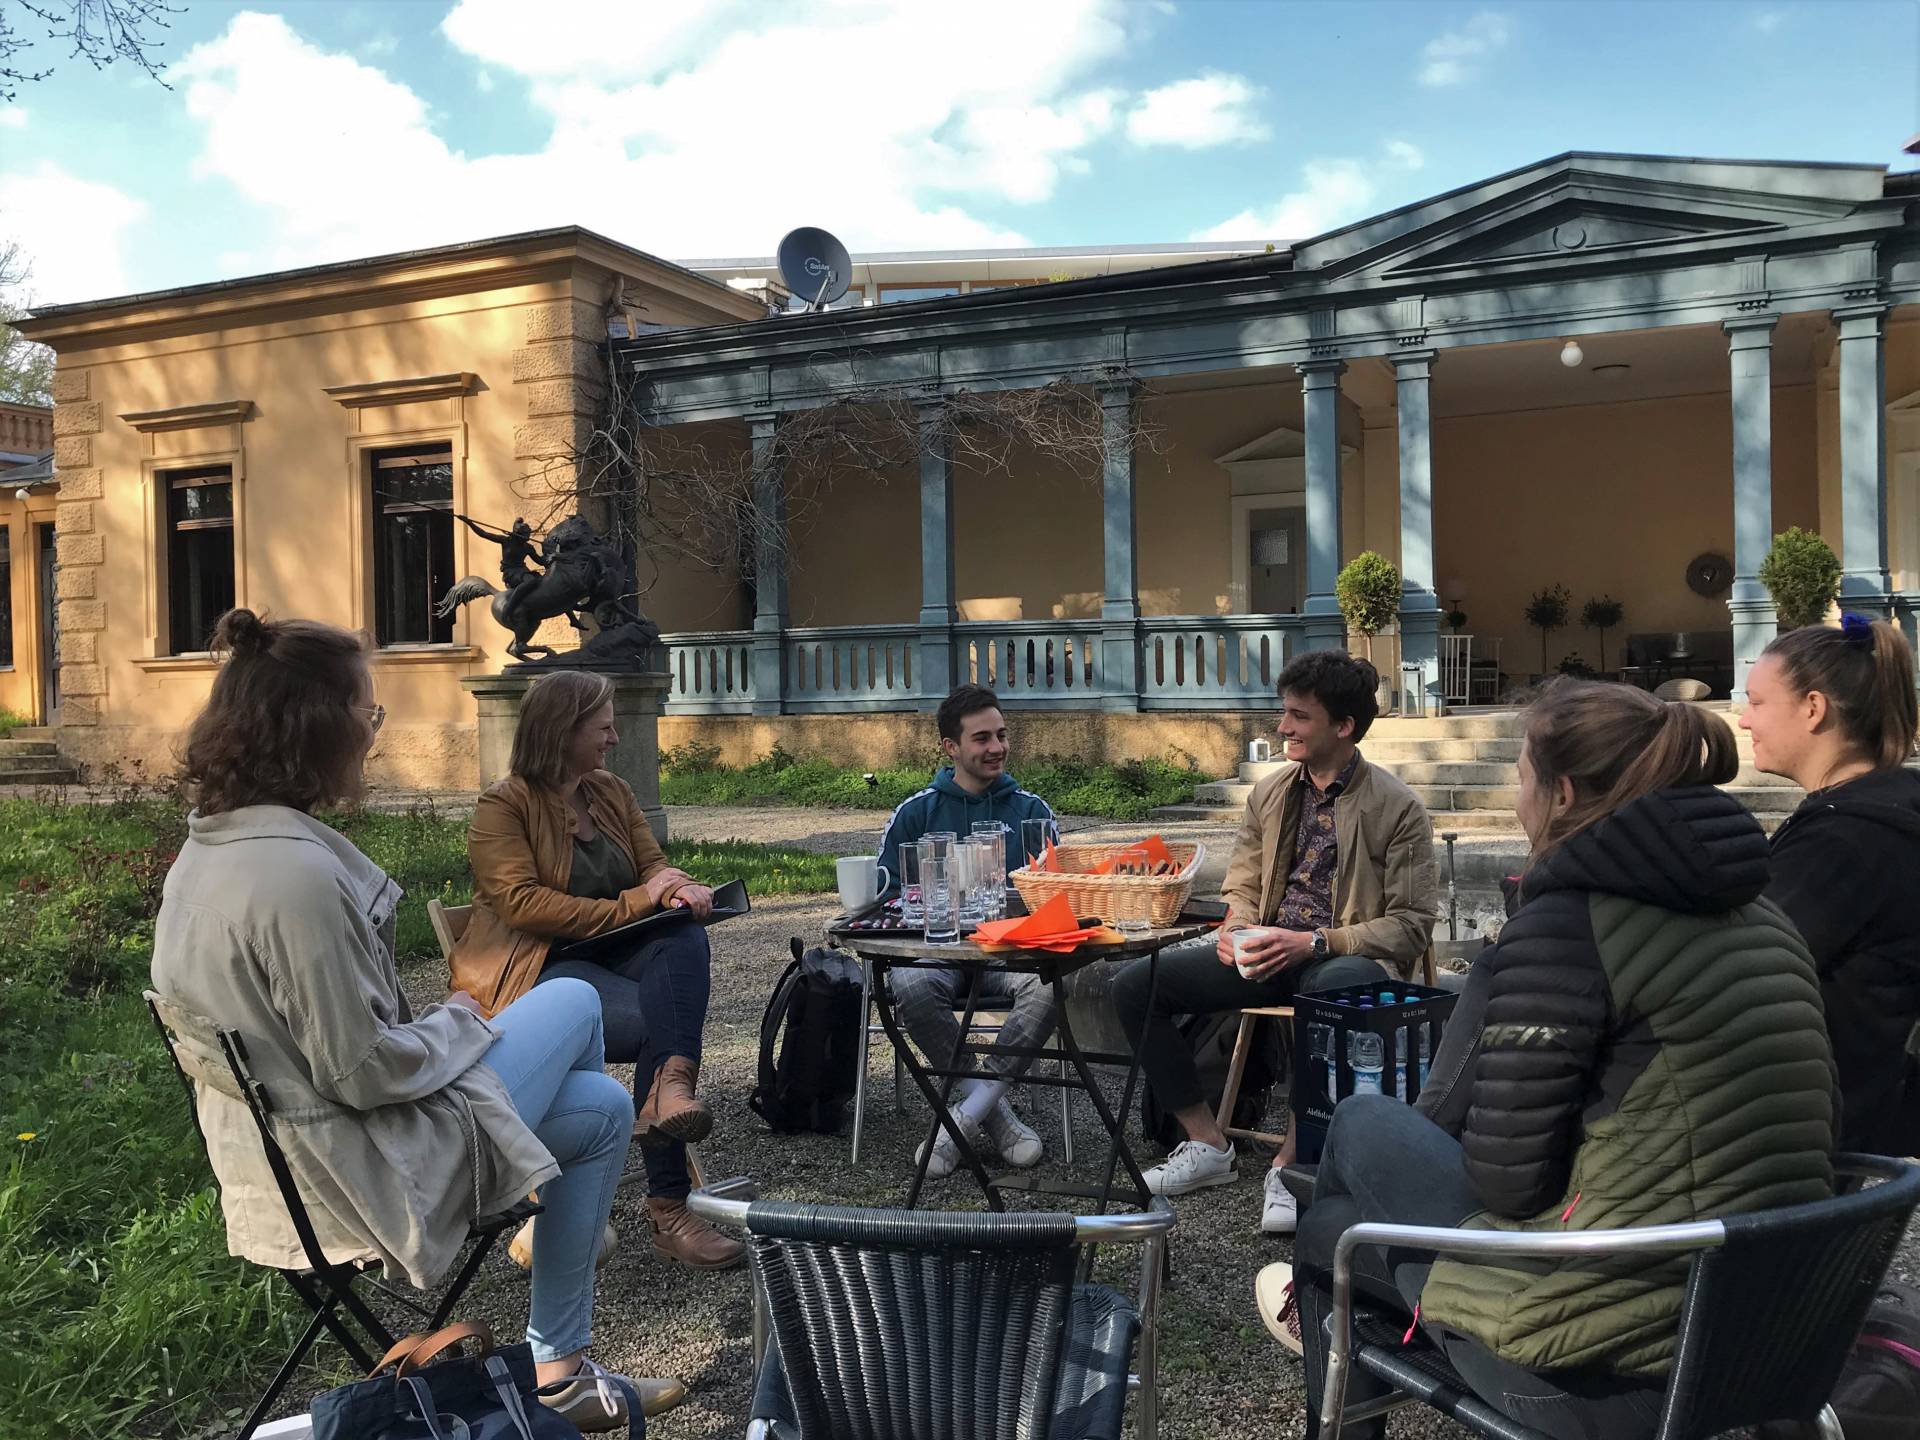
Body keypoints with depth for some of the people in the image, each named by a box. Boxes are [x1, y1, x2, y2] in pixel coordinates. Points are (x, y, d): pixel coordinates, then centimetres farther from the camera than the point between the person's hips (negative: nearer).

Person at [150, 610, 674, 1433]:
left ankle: (558, 1366, 27)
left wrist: (436, 1027, 9)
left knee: (603, 1110, 18)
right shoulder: (296, 874, -30)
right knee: (572, 1002, 9)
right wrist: (461, 1024, -8)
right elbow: (363, 1070, -26)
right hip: (366, 1171, -9)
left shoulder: (207, 849, 1)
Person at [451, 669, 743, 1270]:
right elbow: (522, 904, -17)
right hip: (534, 971, -5)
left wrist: (680, 890, -11)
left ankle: (671, 1087, -49)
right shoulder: (502, 807, -6)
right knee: (658, 1018, -30)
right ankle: (668, 1205, -25)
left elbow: (653, 865, 15)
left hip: (612, 953, 6)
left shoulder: (612, 791, 14)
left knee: (685, 939, -28)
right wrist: (633, 904, -21)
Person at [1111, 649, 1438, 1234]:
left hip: (1348, 959, -6)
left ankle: (1290, 1163, -23)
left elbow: (1411, 925, -9)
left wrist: (1313, 942, -20)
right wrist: (1236, 929, -3)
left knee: (1333, 995, -43)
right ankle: (1207, 1143, 1)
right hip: (1267, 953, 6)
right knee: (1134, 984, -10)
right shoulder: (1269, 793, 11)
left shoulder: (1398, 808, -6)